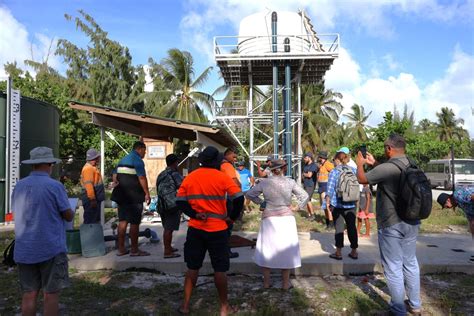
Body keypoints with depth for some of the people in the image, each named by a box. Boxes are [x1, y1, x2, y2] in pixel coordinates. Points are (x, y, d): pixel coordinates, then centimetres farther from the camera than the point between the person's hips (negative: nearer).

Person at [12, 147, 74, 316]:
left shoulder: (19, 186, 3)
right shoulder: (55, 186, -14)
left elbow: (17, 213, 16)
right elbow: (69, 216, -9)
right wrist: (70, 212, 13)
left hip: (24, 250, 5)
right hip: (51, 248, -5)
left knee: (29, 294, 14)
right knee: (50, 294, 5)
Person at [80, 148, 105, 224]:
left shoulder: (92, 167, 16)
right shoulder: (88, 168, -16)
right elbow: (88, 184, -24)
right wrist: (92, 199, -26)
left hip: (95, 198, 11)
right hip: (91, 200, -11)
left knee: (95, 220, 17)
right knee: (90, 221, -6)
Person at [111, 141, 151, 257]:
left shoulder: (122, 160, 17)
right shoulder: (138, 160, -10)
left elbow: (115, 176, 18)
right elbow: (142, 178, -18)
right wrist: (147, 193, -15)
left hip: (122, 196, 8)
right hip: (134, 196, -8)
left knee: (122, 221, 12)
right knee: (134, 222, -2)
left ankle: (121, 249, 18)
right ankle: (134, 250, 5)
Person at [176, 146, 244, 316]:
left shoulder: (190, 177, 1)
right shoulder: (222, 177, -9)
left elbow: (180, 201, -1)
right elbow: (239, 198, -16)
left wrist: (195, 214, -6)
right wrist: (232, 217, -5)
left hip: (195, 228, 3)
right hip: (217, 229, -3)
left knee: (192, 268, 14)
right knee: (220, 269, 7)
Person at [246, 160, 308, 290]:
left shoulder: (264, 183, -4)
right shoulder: (290, 182, -6)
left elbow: (249, 194, 1)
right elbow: (304, 196, -5)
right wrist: (296, 207, 3)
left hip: (269, 219, 1)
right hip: (286, 219, 0)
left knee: (267, 249, 13)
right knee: (286, 250, 11)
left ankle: (266, 282, 22)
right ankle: (285, 283, 19)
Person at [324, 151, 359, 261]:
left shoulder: (334, 172, -8)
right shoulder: (353, 170, 3)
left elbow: (330, 188, -11)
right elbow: (358, 186, 8)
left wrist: (327, 202, -3)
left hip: (338, 204, -3)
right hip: (351, 204, 3)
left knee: (339, 227, 4)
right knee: (352, 227, 12)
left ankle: (339, 252, 9)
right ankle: (354, 251, 20)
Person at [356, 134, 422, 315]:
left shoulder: (387, 168, -23)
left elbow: (362, 179, -7)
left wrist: (360, 164, 11)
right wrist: (373, 163, 24)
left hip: (391, 225, -7)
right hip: (412, 222, 7)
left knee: (393, 268, 5)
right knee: (410, 263, 20)